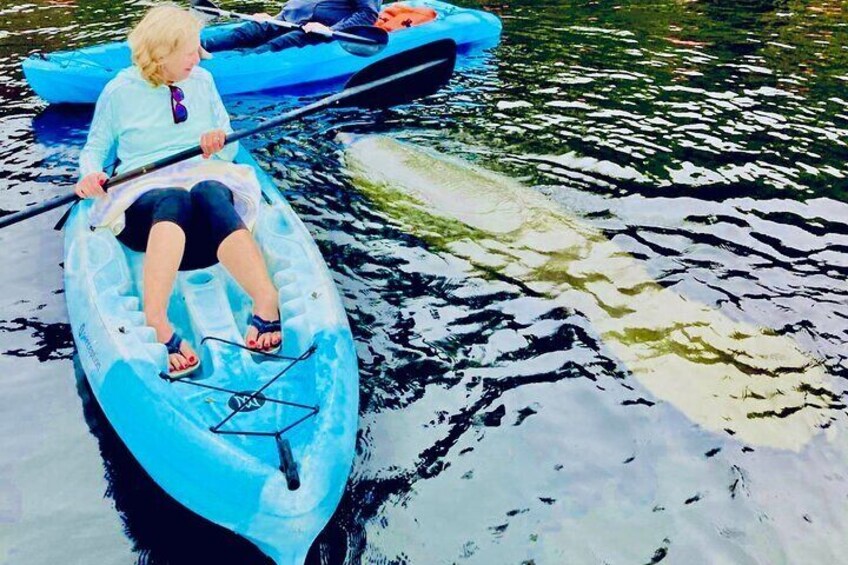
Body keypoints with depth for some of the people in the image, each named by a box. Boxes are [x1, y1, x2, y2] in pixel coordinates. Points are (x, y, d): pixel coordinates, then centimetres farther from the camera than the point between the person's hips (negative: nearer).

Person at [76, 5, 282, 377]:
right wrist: (91, 174, -8)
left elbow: (229, 150, 18)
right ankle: (156, 322, -62)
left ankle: (266, 300, -62)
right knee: (173, 202, -39)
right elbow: (96, 148, 14)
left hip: (207, 183, 2)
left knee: (209, 195, -37)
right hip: (143, 196, -1)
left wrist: (218, 145, -6)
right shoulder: (120, 91, 9)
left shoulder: (202, 81, 16)